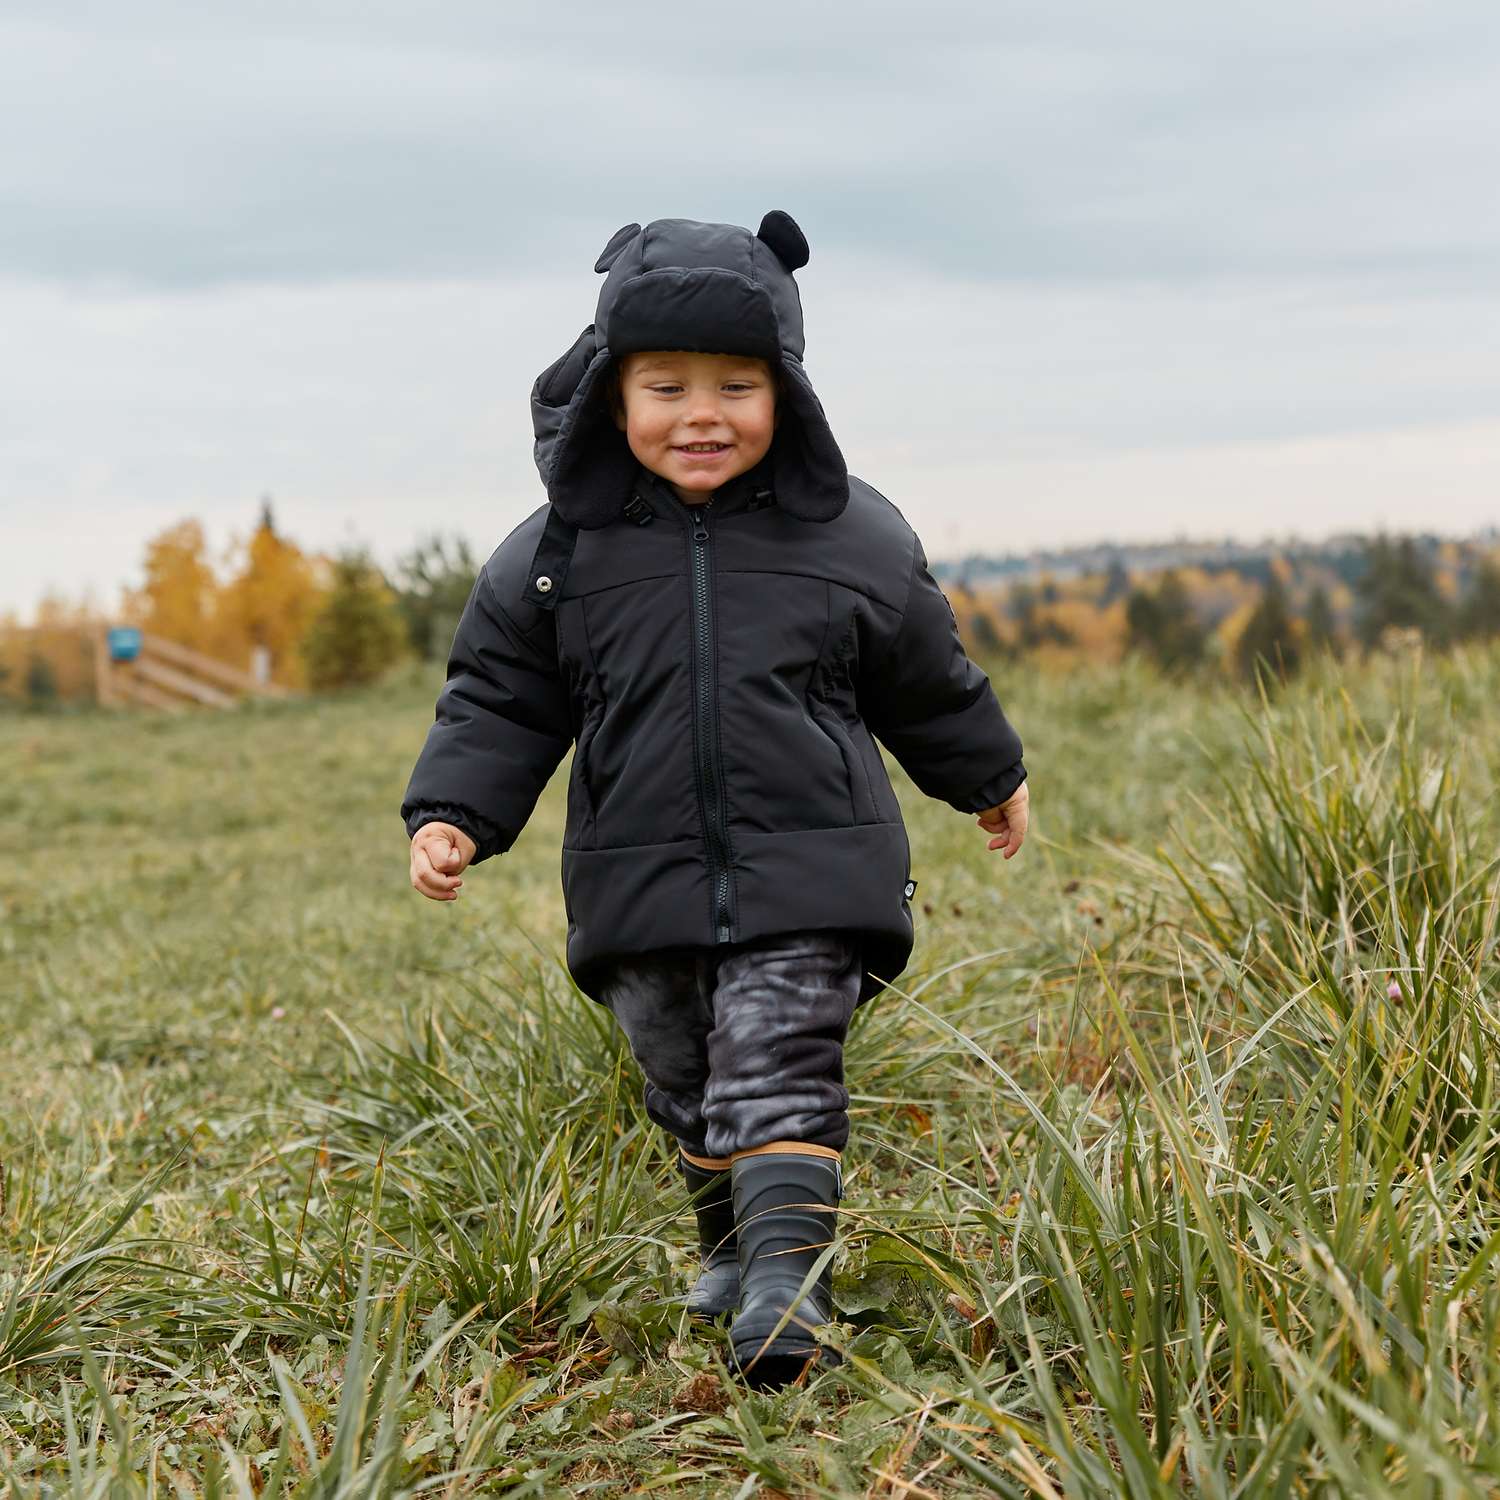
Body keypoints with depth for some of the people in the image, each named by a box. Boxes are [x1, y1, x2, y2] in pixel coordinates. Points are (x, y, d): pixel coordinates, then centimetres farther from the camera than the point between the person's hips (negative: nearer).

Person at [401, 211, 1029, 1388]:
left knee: (778, 1070, -15)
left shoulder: (852, 535, -1)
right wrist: (450, 815, -9)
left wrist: (992, 777, 26)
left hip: (807, 874, -2)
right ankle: (732, 1242, 38)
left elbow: (926, 677, 14)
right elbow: (498, 700, 5)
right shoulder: (558, 552, -1)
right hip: (644, 887, 3)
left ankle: (789, 1281, -17)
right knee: (686, 1083, 15)